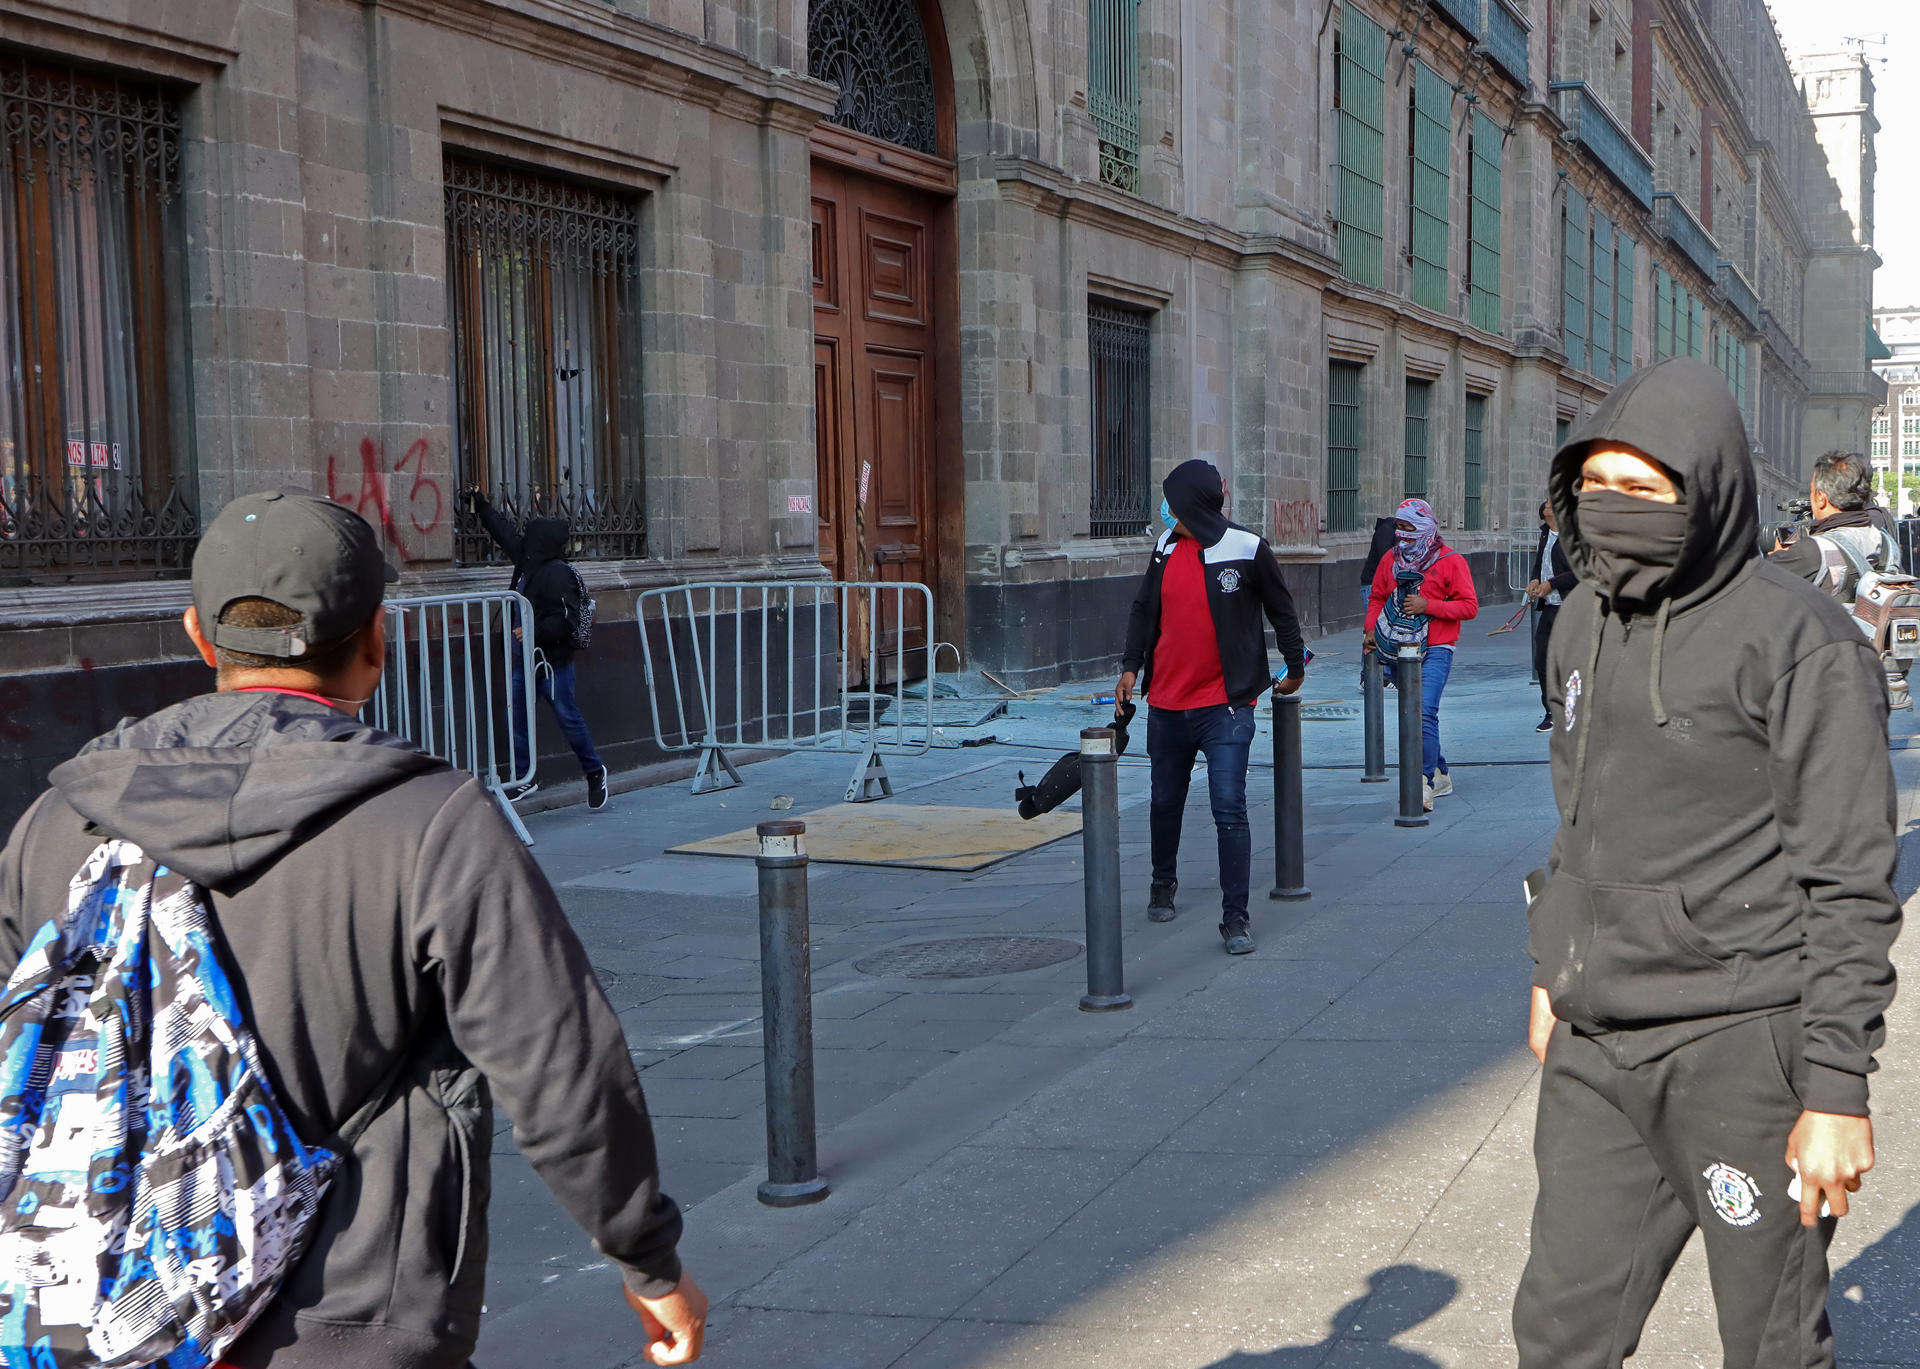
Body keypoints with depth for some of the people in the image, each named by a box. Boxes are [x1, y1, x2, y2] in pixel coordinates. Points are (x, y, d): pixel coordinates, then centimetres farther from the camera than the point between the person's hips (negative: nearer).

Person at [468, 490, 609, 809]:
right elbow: (506, 532, 23)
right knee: (517, 717, 8)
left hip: (553, 660, -9)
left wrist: (534, 632, -26)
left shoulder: (559, 573, -19)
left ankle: (595, 773, 14)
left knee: (568, 717, -2)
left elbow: (567, 620, -22)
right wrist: (481, 506, 28)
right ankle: (524, 779, 17)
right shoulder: (528, 561, 6)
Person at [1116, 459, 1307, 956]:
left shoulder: (1247, 550, -9)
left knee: (1229, 808, -12)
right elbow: (1144, 609, 16)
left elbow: (1281, 611, 4)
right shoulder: (1167, 547, 5)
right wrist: (1131, 666, 8)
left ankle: (1236, 916, -5)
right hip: (1167, 703, 5)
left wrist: (1295, 667, 13)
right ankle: (1163, 886, 40)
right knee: (1165, 802, 17)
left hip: (1225, 705, -5)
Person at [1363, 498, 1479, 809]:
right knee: (1416, 715, 12)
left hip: (1434, 652, -6)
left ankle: (1424, 782, -20)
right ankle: (1440, 775, 26)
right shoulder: (1391, 560, 11)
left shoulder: (1450, 561, -4)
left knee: (1424, 714, -21)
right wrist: (1371, 629, 3)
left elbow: (1469, 607, -6)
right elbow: (1377, 598, 21)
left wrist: (1428, 605, -16)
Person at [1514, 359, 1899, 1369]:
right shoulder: (1586, 621, 10)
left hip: (1742, 1049, -6)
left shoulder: (1796, 640, -13)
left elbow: (1849, 886, -13)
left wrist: (1838, 1091, -15)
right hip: (1595, 1049, 7)